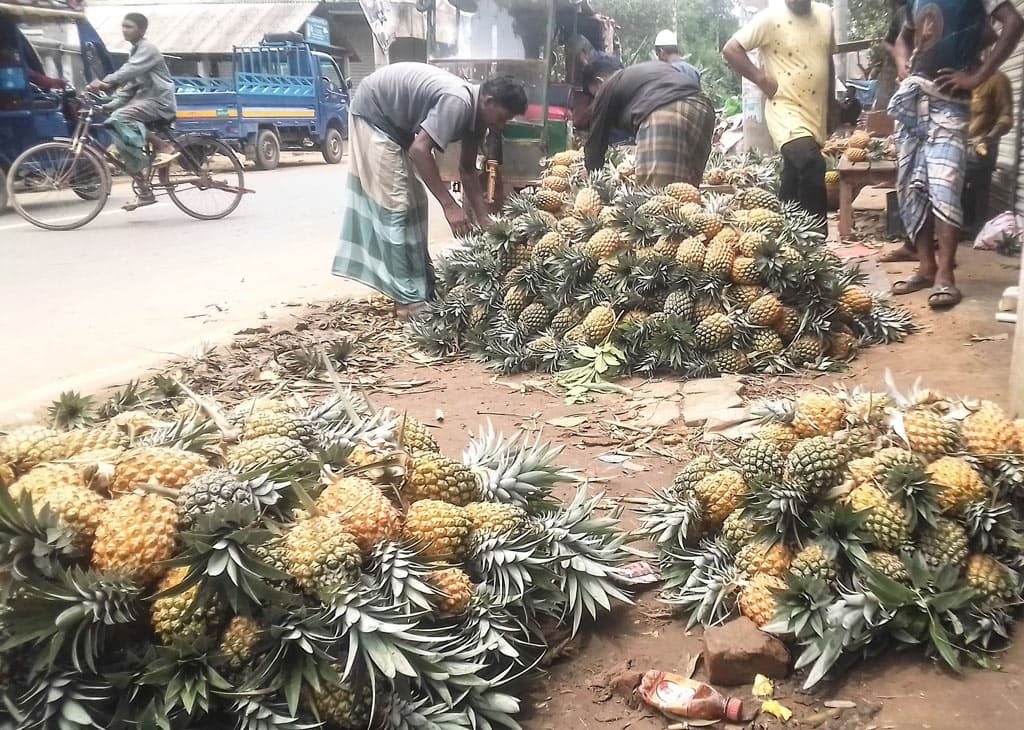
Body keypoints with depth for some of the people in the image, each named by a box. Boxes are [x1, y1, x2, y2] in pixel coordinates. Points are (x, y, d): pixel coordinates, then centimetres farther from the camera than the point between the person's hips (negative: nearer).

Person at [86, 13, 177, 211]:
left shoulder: (148, 48, -7)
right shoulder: (135, 51, 22)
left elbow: (130, 70, -26)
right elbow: (130, 86, 20)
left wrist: (106, 83, -37)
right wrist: (110, 105, 8)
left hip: (159, 101, -9)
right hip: (144, 100, 9)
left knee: (120, 118, -30)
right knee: (124, 141, -6)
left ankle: (162, 146, -18)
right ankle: (144, 192, -3)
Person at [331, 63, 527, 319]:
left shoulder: (475, 112, -2)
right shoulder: (457, 103, -31)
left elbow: (467, 169, 8)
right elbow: (419, 150, -37)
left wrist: (484, 219, 4)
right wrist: (449, 205, -36)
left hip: (396, 121, 10)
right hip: (373, 112, -10)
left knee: (413, 201, 11)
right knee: (395, 204, -11)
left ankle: (420, 284, 18)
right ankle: (408, 298, -9)